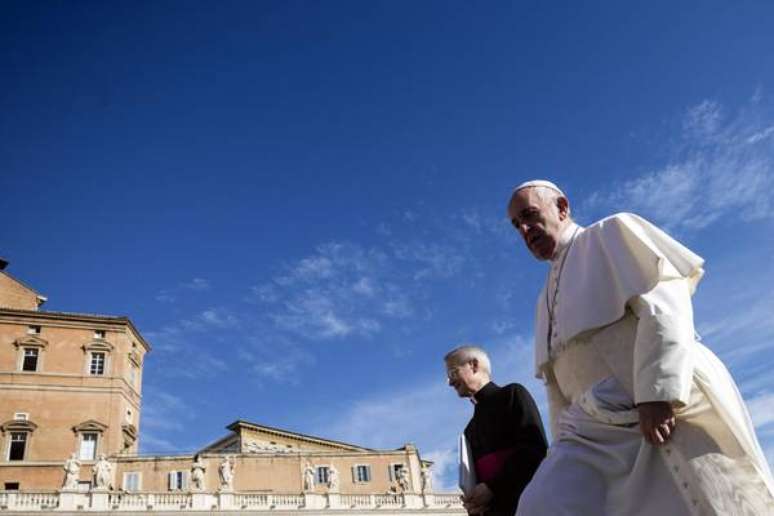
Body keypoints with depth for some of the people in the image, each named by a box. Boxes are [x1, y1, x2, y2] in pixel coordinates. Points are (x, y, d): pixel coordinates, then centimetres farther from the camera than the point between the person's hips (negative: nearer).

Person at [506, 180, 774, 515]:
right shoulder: (547, 300, 28)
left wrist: (657, 392, -20)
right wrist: (566, 456, 16)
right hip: (598, 427, 6)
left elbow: (662, 301, -8)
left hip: (672, 405, -5)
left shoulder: (611, 235, 9)